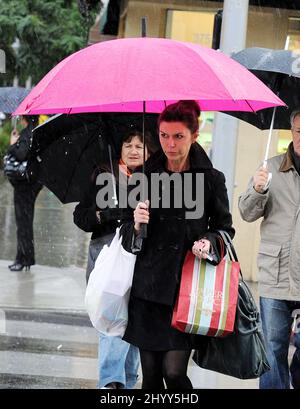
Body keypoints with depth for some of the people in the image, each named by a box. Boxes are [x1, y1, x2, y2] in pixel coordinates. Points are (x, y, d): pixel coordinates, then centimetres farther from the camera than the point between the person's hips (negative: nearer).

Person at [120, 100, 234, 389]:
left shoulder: (211, 179, 2)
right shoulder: (145, 177, 7)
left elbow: (225, 228, 9)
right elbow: (127, 233, 12)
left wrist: (209, 242, -12)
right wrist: (136, 224, -11)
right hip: (148, 286, 2)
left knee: (173, 371, -11)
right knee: (150, 374, 6)